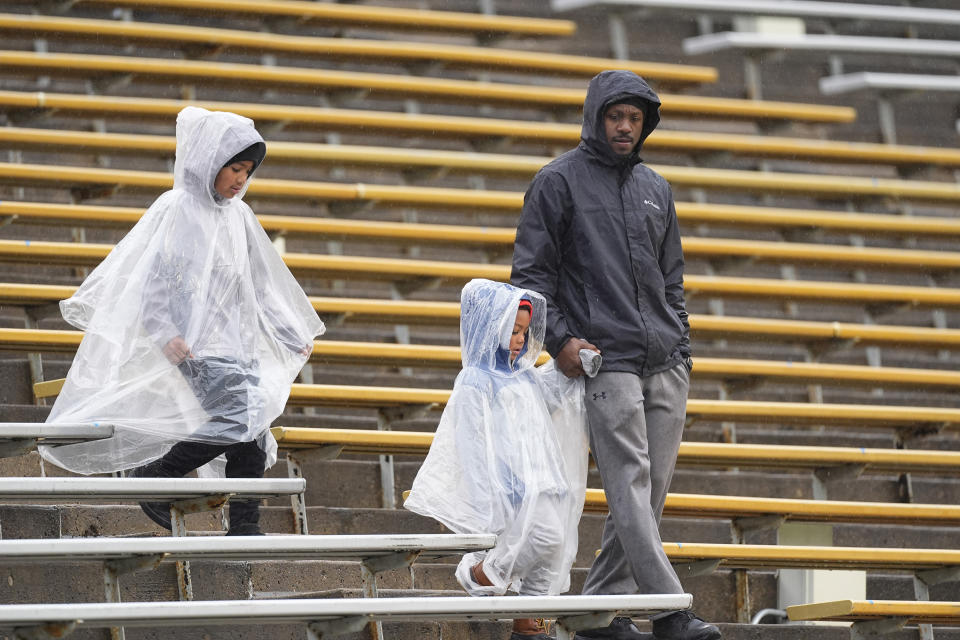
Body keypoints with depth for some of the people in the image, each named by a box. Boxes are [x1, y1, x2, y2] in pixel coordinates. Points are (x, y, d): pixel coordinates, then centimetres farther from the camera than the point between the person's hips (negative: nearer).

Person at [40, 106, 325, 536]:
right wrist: (166, 334, -24)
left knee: (252, 436, 0)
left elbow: (261, 285, 25)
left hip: (238, 341, 8)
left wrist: (294, 335, 24)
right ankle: (153, 476, -6)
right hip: (197, 344, -8)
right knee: (240, 418, -21)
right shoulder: (177, 210, -7)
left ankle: (244, 527, 4)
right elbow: (149, 276, -12)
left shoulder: (239, 217, 16)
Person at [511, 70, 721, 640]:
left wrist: (682, 351, 16)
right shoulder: (560, 181, 2)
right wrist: (559, 338, -11)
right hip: (607, 361, -6)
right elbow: (531, 271, 1)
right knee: (631, 486, -14)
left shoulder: (655, 188, 19)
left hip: (666, 364, 6)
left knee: (650, 491, 3)